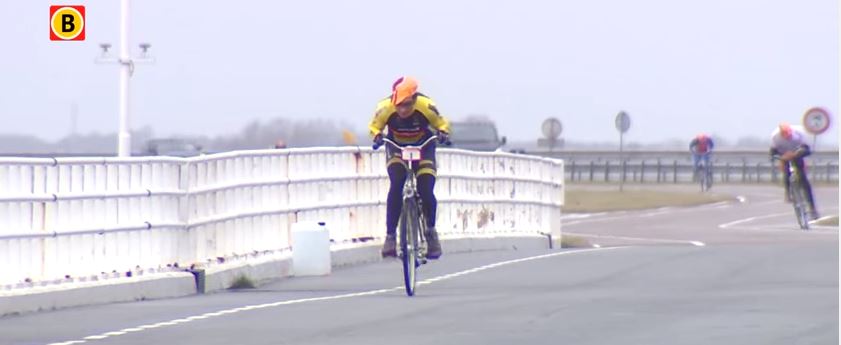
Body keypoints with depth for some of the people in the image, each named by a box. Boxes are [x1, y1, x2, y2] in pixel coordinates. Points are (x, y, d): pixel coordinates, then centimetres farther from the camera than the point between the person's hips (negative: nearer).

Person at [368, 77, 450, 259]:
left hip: (423, 147, 0)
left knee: (426, 191, -15)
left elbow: (441, 124, -13)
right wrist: (377, 135, -33)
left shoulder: (426, 106, -29)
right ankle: (390, 236, -19)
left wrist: (442, 133, -36)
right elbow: (374, 126, -10)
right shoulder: (385, 108, -28)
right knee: (396, 186, -25)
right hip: (396, 148, 0)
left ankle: (431, 231, 14)